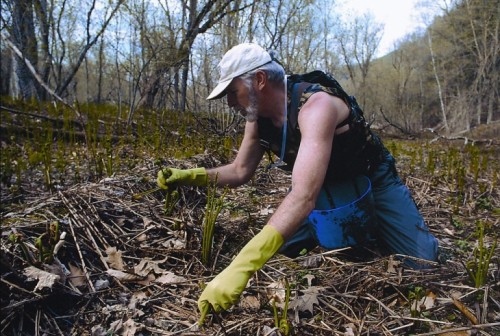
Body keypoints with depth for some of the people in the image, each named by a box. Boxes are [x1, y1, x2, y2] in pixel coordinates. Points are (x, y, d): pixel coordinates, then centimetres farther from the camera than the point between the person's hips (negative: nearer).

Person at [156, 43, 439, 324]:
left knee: (422, 262, -14)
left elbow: (304, 196, -50)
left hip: (371, 181, -6)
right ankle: (345, 232, 23)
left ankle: (371, 231, 18)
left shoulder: (316, 105, -38)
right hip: (324, 188, 6)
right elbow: (240, 172, 1)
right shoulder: (258, 117, -12)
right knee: (272, 249, -1)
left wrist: (241, 267, -58)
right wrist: (190, 176, -17)